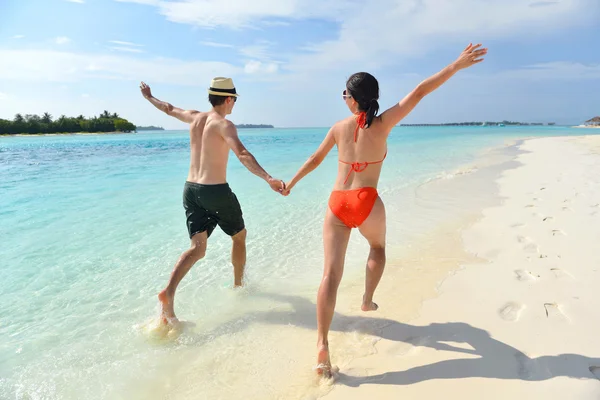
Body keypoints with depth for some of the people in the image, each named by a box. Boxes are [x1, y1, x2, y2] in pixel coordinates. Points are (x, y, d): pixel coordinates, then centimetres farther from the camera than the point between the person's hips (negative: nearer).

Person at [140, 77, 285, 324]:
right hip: (216, 191, -6)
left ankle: (169, 292, -18)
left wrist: (149, 97, 50)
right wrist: (268, 179, -41)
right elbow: (242, 154, -29)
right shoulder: (224, 125, -11)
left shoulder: (195, 117, 10)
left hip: (191, 189, 6)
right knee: (239, 236, 18)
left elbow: (168, 109, 29)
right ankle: (238, 285, 32)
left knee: (197, 247, 2)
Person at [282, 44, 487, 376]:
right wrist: (456, 65, -4)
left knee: (331, 274, -4)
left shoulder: (339, 127, 7)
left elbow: (314, 160, 17)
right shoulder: (382, 124, -2)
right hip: (366, 203, -1)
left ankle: (322, 344, -11)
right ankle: (367, 300, 40)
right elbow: (418, 93, -7)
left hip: (336, 204, 2)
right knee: (378, 248, 32)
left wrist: (291, 183, 32)